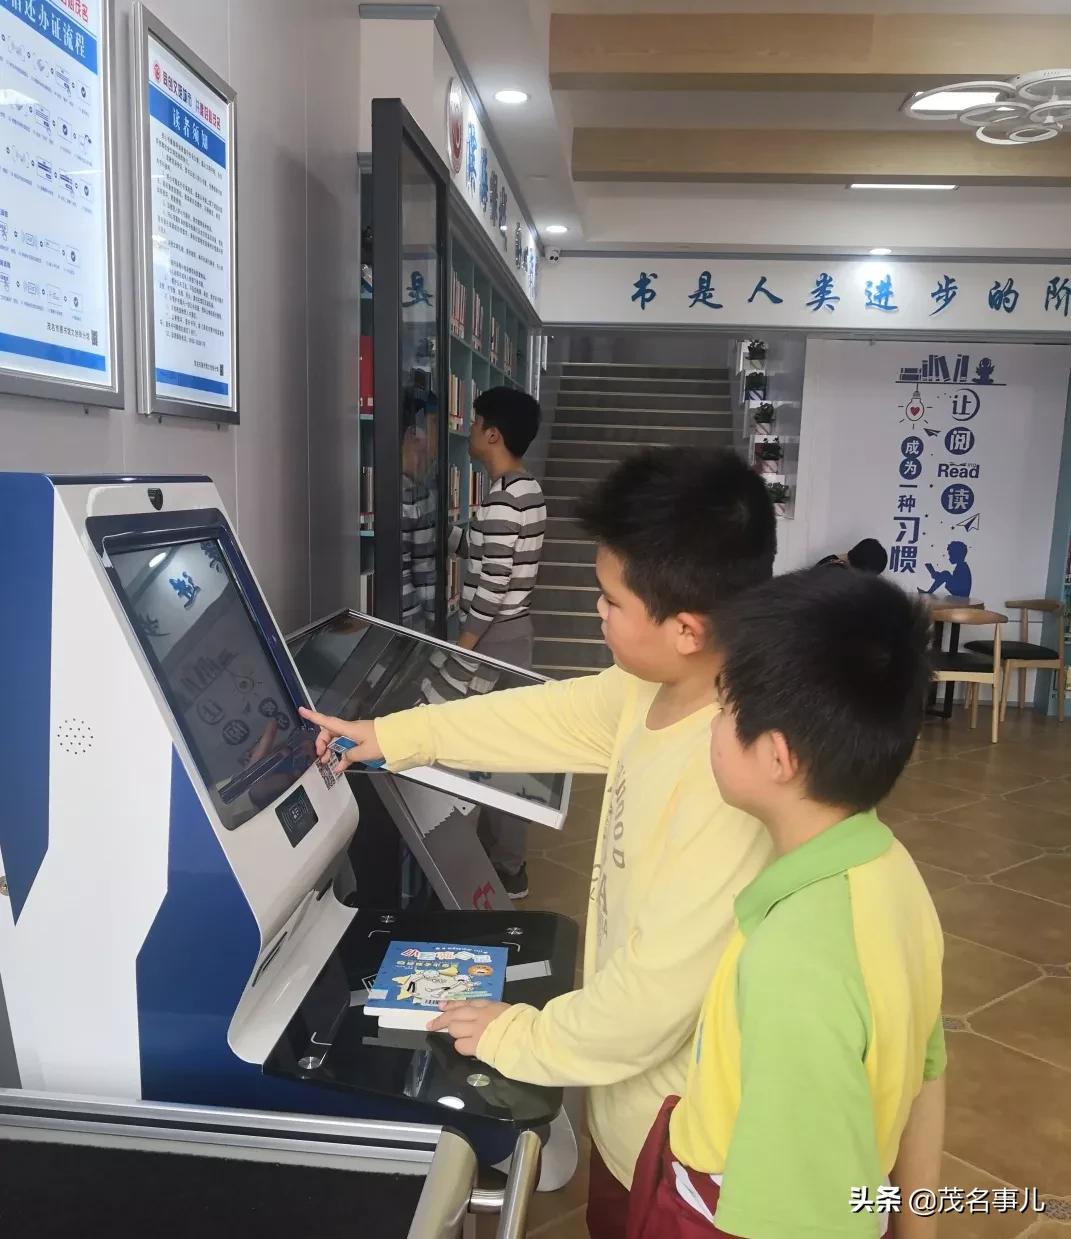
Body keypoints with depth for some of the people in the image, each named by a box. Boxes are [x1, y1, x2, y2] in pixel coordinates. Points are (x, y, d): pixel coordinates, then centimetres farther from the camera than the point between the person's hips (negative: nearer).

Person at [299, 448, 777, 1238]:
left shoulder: (723, 789, -38)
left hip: (671, 1121, -8)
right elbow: (557, 714, 7)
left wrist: (521, 1038, -16)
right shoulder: (653, 688, -10)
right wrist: (396, 736, 13)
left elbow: (658, 991, -32)